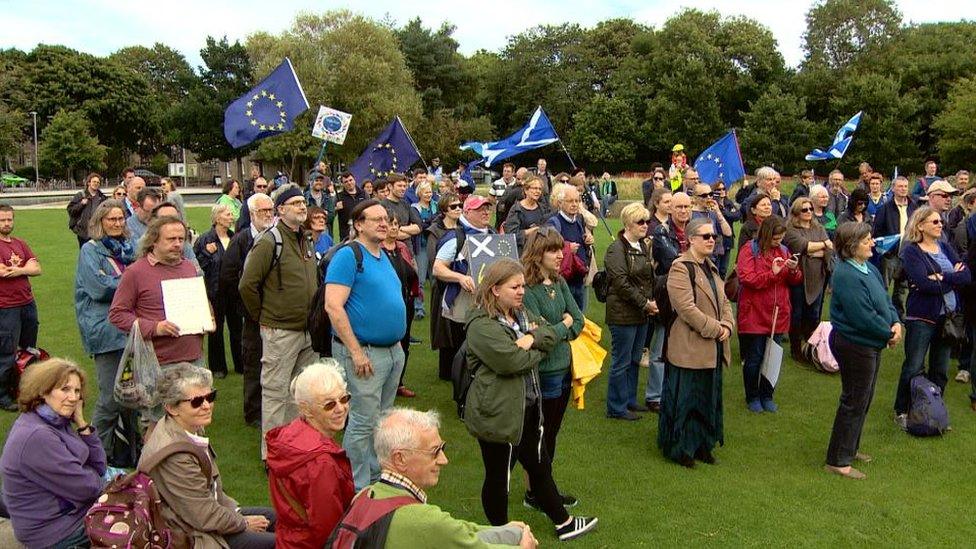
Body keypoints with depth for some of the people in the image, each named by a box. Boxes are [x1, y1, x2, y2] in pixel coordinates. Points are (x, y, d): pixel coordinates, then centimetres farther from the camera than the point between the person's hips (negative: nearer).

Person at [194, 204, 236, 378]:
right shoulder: (205, 240, -6)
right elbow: (196, 264, -6)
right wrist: (207, 253, -19)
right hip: (215, 291, -3)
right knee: (216, 329, 8)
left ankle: (240, 363, 21)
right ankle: (218, 367, 20)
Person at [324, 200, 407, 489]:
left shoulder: (383, 256, 14)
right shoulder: (348, 256, -13)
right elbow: (333, 306, -21)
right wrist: (356, 352, -22)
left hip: (393, 350, 9)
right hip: (365, 352, -9)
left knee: (382, 419, 17)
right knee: (364, 422, -2)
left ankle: (376, 476, 30)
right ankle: (357, 488, 10)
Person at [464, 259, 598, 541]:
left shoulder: (521, 314, 10)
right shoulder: (482, 326, -20)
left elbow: (550, 335, 4)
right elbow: (511, 361, -29)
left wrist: (531, 338, -19)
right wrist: (537, 351, -9)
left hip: (528, 407, 9)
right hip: (498, 413, -9)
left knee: (539, 466, 22)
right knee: (498, 476, 9)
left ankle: (563, 523, 37)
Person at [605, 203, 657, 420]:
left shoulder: (644, 246, 12)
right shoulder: (616, 250, -14)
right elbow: (622, 283, -19)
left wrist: (652, 302, 3)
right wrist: (645, 304, -16)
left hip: (643, 314, 8)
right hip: (623, 314, -8)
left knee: (635, 360, 17)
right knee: (621, 362, 1)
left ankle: (630, 400, 31)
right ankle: (616, 408, 13)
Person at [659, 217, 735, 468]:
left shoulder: (711, 268, 14)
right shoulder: (680, 268, -14)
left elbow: (724, 301, 14)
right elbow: (686, 308, -22)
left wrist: (727, 325, -5)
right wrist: (715, 329, -19)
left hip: (712, 349, 9)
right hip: (689, 348, -9)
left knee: (709, 398, 16)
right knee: (684, 399, 2)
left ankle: (702, 445, 29)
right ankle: (679, 448, 15)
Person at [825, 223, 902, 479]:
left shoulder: (869, 268, 6)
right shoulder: (846, 275, -25)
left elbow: (885, 298, 10)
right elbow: (863, 316, -27)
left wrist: (896, 322, -7)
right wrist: (888, 334, -14)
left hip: (871, 344, 10)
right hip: (854, 345, -10)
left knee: (863, 400, 21)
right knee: (854, 403, 0)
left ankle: (850, 448, 37)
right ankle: (838, 460, 12)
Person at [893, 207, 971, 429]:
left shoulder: (945, 248, 9)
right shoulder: (911, 251, -9)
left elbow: (966, 276, -4)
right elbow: (924, 284, -23)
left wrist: (941, 278, -17)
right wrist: (953, 278, -12)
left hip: (948, 316, 6)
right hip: (922, 317, -6)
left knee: (941, 370, 13)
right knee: (913, 368, 1)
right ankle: (901, 411, 14)